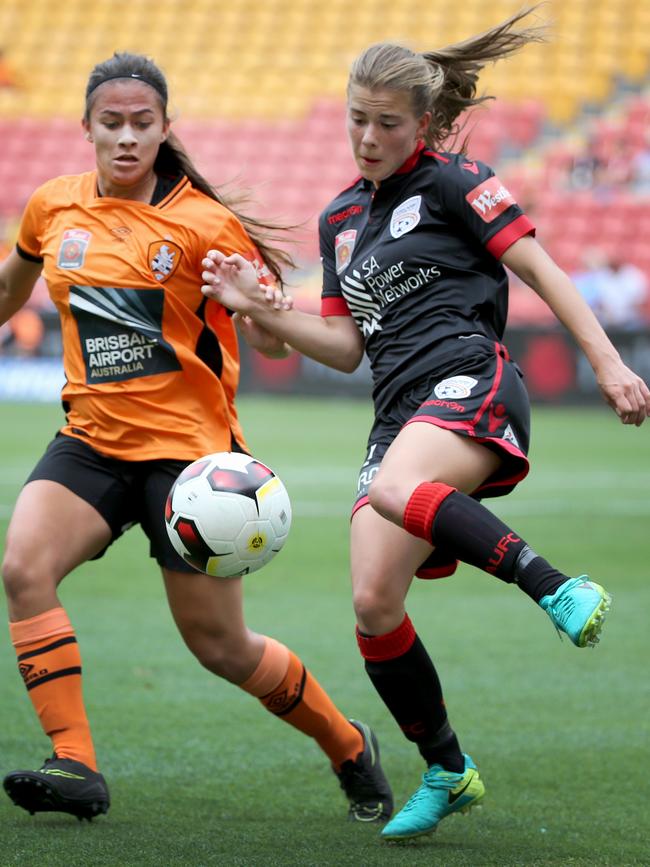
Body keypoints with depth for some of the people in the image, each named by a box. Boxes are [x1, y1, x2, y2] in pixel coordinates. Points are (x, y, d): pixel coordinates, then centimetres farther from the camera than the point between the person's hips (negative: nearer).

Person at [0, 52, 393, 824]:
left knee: (220, 647, 2)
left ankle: (350, 750, 26)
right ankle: (75, 766, -20)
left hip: (187, 446, -4)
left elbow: (274, 340, -9)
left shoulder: (203, 225, -10)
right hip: (91, 439, 4)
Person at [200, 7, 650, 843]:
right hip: (401, 413, 7)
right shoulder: (340, 220, 21)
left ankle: (559, 588, -32)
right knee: (373, 607, -5)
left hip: (471, 385, -7)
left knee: (396, 491, -39)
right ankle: (447, 771, 12)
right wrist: (260, 309, 7)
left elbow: (540, 269, -1)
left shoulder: (452, 181, 3)